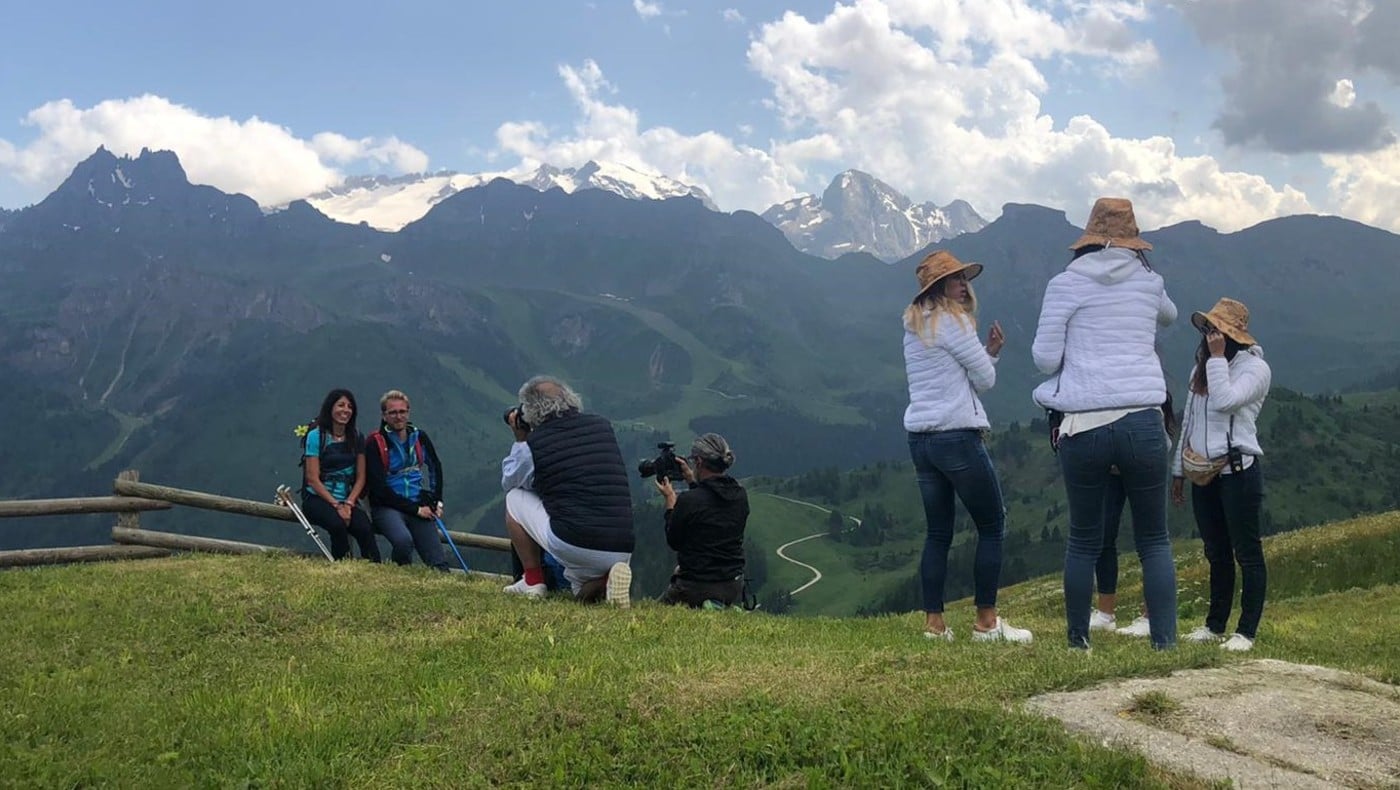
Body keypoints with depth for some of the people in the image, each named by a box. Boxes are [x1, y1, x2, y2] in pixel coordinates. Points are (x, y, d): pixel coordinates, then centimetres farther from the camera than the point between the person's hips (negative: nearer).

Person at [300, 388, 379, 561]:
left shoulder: (356, 438, 11)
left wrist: (348, 504, -8)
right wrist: (336, 505, -14)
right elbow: (313, 479, -7)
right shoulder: (316, 436, -3)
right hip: (317, 499, -3)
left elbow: (360, 477, 9)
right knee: (337, 524, -35)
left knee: (364, 528, -28)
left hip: (347, 500, 3)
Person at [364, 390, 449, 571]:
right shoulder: (376, 443, -7)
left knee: (438, 564, -11)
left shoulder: (419, 437, 9)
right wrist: (415, 509, -11)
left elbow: (436, 468, 26)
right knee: (403, 540, -33)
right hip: (387, 507, -4)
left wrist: (437, 501, 13)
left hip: (420, 506, 4)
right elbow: (379, 488, -10)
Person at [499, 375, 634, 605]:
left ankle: (533, 580, 18)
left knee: (514, 498, 19)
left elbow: (508, 482, 19)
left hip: (573, 547, -4)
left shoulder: (534, 443, -2)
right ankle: (605, 580, 0)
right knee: (584, 594, 34)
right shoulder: (603, 427, 11)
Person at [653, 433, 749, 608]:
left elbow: (673, 542, -5)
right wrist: (693, 481, 23)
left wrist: (670, 500, 5)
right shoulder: (741, 496, -3)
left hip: (695, 588, -7)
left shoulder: (688, 501, -20)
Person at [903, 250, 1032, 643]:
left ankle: (933, 622, 9)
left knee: (938, 532, 10)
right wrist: (991, 354, 16)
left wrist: (989, 352, 8)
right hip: (958, 435, -8)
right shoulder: (952, 322, -8)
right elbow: (985, 379, -4)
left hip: (921, 440, 8)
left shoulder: (913, 327, 17)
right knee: (992, 526, 2)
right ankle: (987, 621, 2)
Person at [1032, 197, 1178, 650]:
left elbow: (1045, 357, -2)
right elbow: (1169, 316, 33)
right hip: (1143, 423, 1)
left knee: (1083, 541, 12)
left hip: (1083, 426, -1)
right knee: (1154, 540, 11)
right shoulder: (1148, 282, 10)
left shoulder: (1066, 284, 1)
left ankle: (1078, 642, 18)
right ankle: (1164, 640, 6)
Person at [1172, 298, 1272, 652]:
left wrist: (1217, 357, -17)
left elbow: (1224, 401, -24)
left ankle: (1247, 631, 4)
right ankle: (1215, 625, 22)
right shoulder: (1201, 368, 15)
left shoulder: (1255, 367, -7)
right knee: (1216, 553, 14)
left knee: (1246, 552, -1)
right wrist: (1178, 469, 19)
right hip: (1203, 474, 7)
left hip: (1237, 471, -7)